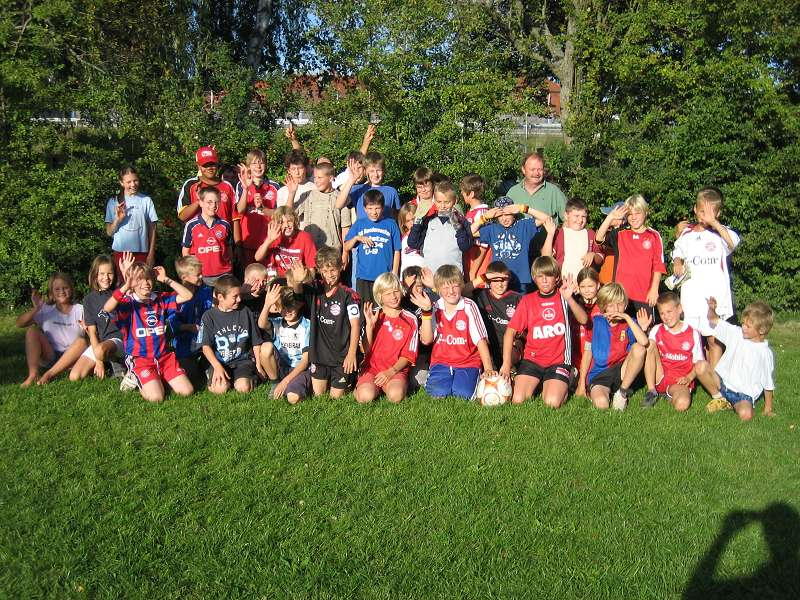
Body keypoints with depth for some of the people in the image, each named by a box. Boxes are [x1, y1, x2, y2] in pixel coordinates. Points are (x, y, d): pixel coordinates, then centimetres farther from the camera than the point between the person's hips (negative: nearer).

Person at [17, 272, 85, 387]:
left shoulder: (79, 310, 2)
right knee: (32, 330, -18)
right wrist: (35, 308, -18)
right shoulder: (45, 310, 6)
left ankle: (49, 374, -30)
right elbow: (19, 323, -3)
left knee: (82, 341, -30)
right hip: (49, 356, 2)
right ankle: (33, 374, -25)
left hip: (70, 357, -1)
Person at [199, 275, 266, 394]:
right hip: (219, 361, 0)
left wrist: (258, 364, 6)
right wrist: (217, 367, -17)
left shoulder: (245, 312, 3)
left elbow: (256, 342, 9)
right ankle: (213, 375, 6)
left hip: (242, 360, 1)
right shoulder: (209, 316, -2)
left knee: (243, 388, -24)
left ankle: (251, 375, 7)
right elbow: (206, 346, -6)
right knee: (219, 388, -25)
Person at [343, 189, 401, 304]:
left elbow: (396, 251, 4)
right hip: (363, 276, 2)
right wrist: (356, 238, -9)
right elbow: (346, 248, 9)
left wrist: (394, 273, -1)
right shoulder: (359, 224, 9)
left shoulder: (390, 224, 3)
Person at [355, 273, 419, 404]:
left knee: (395, 395, -32)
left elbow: (408, 355, 1)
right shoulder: (373, 316, 5)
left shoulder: (410, 319, 2)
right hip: (372, 368, 1)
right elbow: (366, 350, -2)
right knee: (365, 396, -28)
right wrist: (369, 325, -14)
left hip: (396, 370, -1)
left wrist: (391, 371, -13)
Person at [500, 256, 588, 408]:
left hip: (559, 361, -2)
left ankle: (562, 386, 13)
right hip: (532, 360, 2)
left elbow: (583, 320, -15)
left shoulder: (563, 297, 2)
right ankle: (536, 384, 16)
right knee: (517, 400, -15)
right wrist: (506, 364, -3)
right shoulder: (527, 300, 5)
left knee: (552, 403, -20)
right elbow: (510, 332, 4)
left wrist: (569, 298, -32)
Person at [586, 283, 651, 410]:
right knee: (601, 403, -35)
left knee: (639, 348, -24)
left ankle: (623, 391, -8)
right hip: (599, 375, -3)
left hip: (622, 372, 3)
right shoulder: (598, 321, 2)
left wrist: (628, 318, -18)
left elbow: (644, 342, -20)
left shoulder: (628, 323, -1)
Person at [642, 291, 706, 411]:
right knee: (650, 345, -21)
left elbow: (698, 363, 2)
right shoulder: (657, 330, 7)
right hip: (659, 378, 3)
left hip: (680, 381, -2)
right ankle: (652, 391, -15)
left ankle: (670, 393, 4)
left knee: (682, 405, -35)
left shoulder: (692, 333, 0)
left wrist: (688, 378, -14)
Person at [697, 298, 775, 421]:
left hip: (744, 394, -4)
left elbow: (769, 385, -1)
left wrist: (768, 408, 3)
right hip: (723, 383, 4)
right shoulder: (736, 333, -1)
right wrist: (711, 310, -25)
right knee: (701, 367, -21)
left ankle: (736, 404, 3)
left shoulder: (765, 353, -9)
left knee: (745, 414, -35)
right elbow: (715, 321, -2)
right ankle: (719, 398, 1)